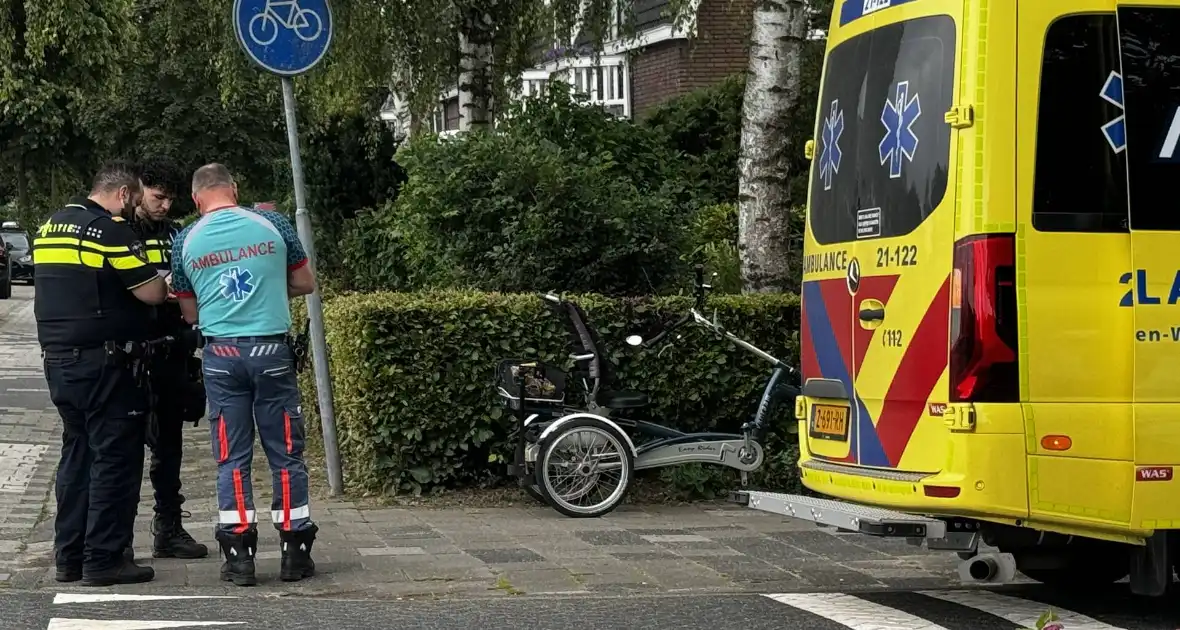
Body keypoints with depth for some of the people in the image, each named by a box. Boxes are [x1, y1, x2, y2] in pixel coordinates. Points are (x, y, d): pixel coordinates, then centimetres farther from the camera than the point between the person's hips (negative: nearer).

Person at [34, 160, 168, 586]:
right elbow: (151, 292, -15)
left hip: (58, 359, 8)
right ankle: (103, 559, -1)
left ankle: (69, 557, 17)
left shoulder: (50, 227, 14)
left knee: (77, 453, 15)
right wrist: (171, 283, 6)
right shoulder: (111, 231, -12)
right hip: (104, 363, -8)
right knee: (115, 457, -2)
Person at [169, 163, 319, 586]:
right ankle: (295, 552, 10)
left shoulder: (186, 242, 3)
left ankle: (238, 555, 5)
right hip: (272, 349, -1)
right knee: (286, 453, 7)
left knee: (232, 457, 6)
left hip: (222, 354, 1)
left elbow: (190, 313, 11)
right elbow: (306, 284, 9)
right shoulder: (272, 225, 0)